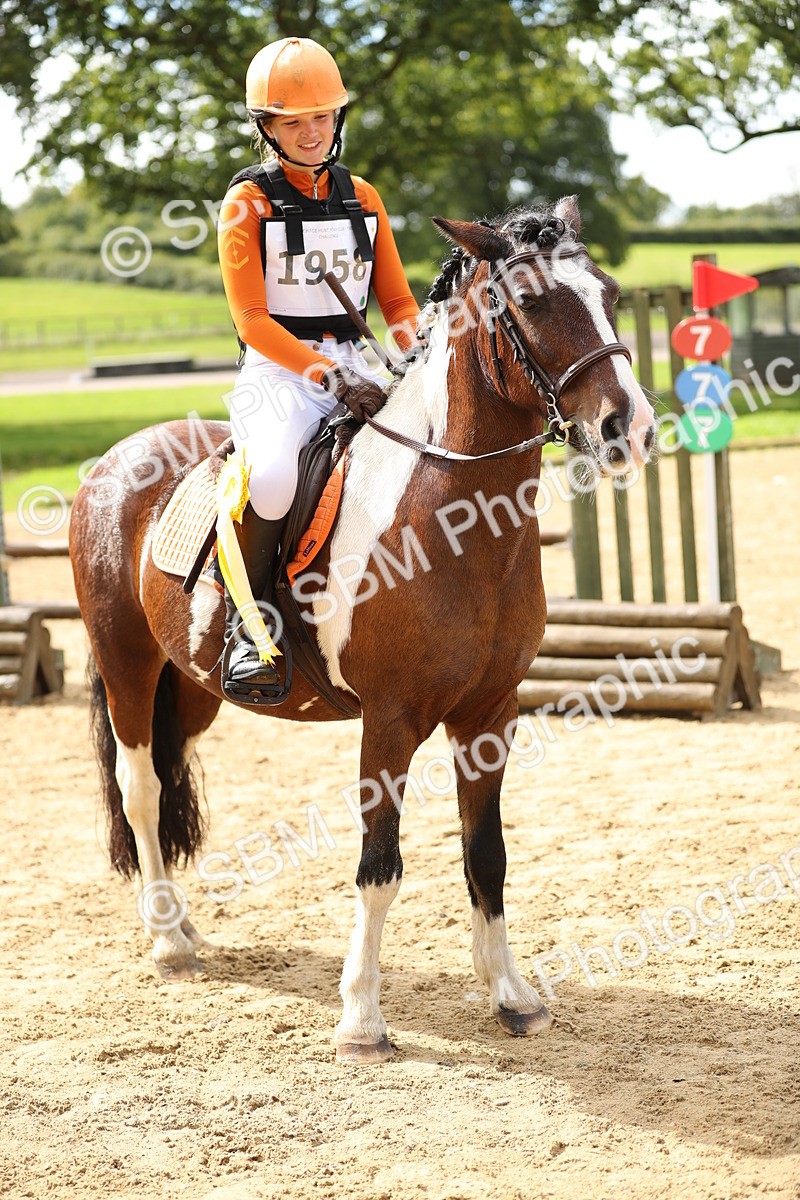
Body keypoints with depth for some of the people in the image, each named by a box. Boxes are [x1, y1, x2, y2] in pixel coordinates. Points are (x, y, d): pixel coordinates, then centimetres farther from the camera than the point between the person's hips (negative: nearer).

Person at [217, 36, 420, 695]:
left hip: (355, 364, 5)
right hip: (278, 373, -5)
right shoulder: (248, 203, 0)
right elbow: (252, 320, -8)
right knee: (271, 473, -36)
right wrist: (328, 374, -21)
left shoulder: (363, 199, 14)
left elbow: (398, 302, 16)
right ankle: (246, 622, -17)